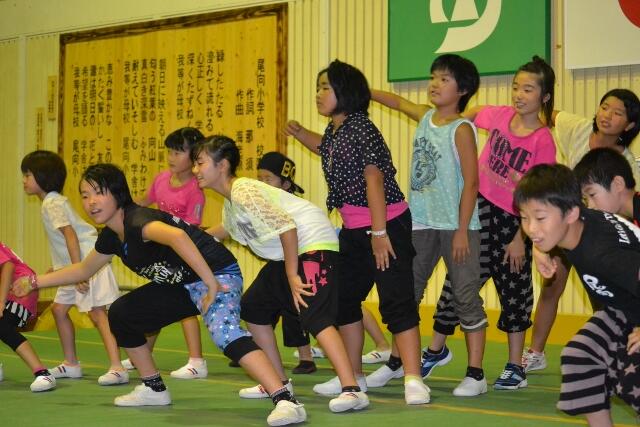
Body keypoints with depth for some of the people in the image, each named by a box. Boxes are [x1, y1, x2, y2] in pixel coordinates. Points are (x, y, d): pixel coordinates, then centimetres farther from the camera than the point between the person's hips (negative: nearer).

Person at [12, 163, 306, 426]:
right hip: (183, 285, 10)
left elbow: (177, 236, -45)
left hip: (217, 274, -10)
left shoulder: (137, 220, -24)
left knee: (225, 333, -35)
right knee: (121, 314, 16)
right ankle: (154, 389, 27)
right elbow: (84, 269, 26)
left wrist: (211, 284, -46)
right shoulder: (112, 236, 6)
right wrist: (35, 283, 27)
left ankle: (286, 401, -46)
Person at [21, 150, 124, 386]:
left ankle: (117, 368, -24)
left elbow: (71, 235, -22)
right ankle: (71, 364, 25)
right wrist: (58, 268, 23)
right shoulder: (50, 202, 16)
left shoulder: (53, 203, -14)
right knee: (59, 308, 16)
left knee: (97, 311, -17)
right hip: (75, 263, 11)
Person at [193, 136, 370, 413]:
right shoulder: (229, 203, 13)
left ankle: (353, 390, -33)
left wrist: (292, 276, -23)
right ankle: (279, 383, 22)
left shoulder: (244, 191, -18)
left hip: (313, 246, -11)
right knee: (253, 308, 15)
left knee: (315, 317, -24)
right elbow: (227, 228, 39)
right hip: (284, 256, 11)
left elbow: (286, 226, -25)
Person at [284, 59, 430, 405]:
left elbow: (374, 178, -21)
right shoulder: (334, 131, 9)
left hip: (386, 223, -10)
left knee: (396, 301, -12)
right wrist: (300, 134, 18)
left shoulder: (361, 128, -16)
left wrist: (379, 233, -24)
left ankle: (413, 381, -13)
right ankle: (353, 376, 27)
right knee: (344, 298, 15)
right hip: (353, 229, 10)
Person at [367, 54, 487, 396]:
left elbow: (471, 182, -13)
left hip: (455, 226, -7)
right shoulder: (424, 116, 9)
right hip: (421, 223, 7)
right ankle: (396, 361, 26)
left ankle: (475, 374, 1)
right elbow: (395, 101, 29)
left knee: (465, 296, -4)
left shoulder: (462, 129, -10)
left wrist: (462, 230, -17)